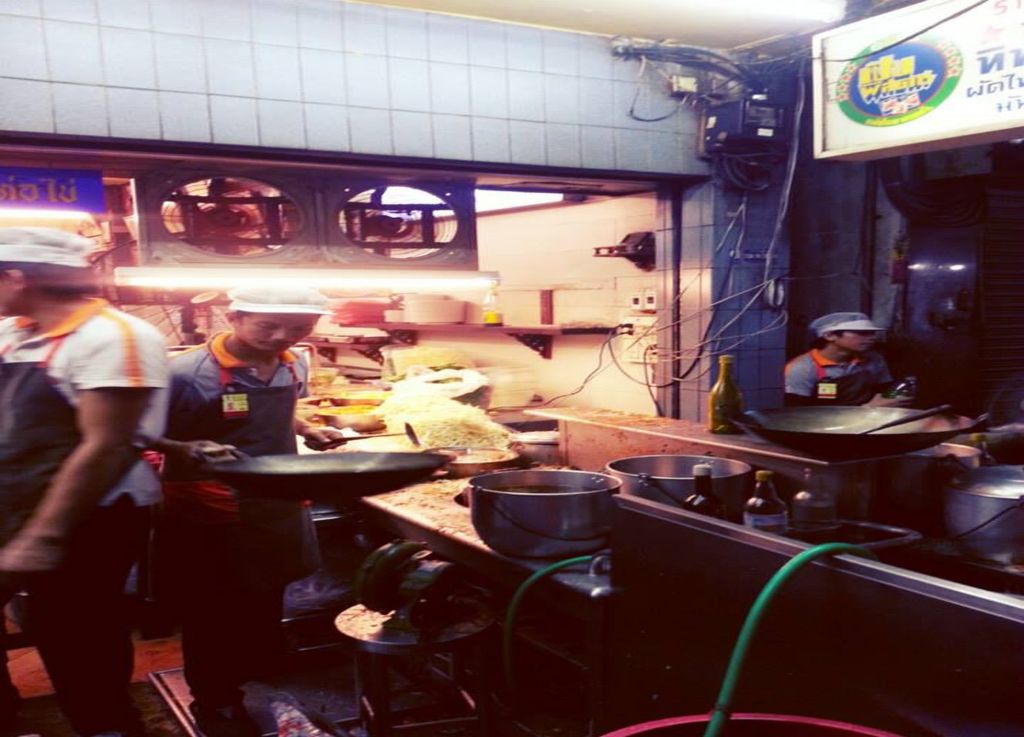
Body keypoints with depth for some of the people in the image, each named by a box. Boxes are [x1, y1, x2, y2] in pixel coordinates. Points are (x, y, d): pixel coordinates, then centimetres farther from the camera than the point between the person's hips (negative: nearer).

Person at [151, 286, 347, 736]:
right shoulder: (187, 373, -22)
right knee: (212, 613, 9)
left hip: (277, 506, 7)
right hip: (207, 515, -6)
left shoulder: (295, 366, 0)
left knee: (265, 604, 22)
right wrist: (187, 450, -33)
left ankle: (253, 675, 46)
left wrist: (308, 432, 4)